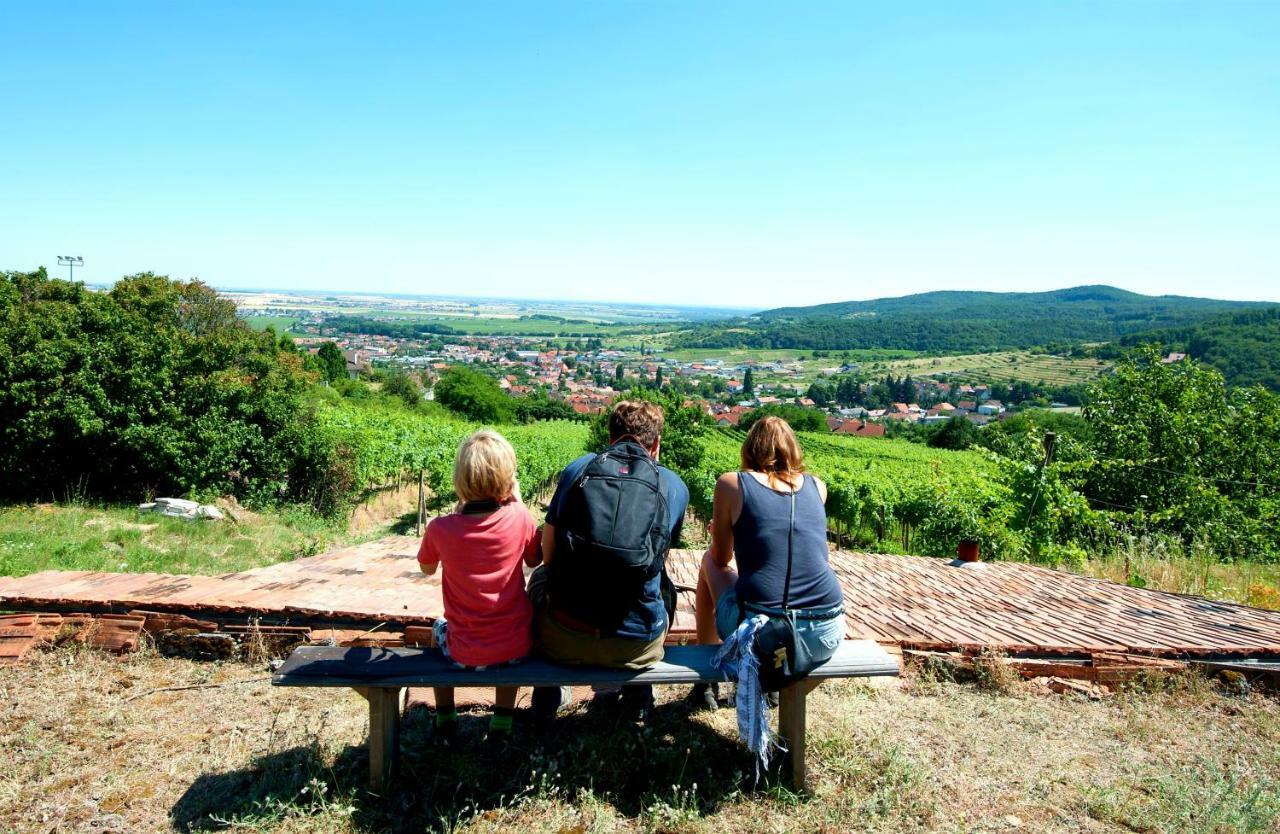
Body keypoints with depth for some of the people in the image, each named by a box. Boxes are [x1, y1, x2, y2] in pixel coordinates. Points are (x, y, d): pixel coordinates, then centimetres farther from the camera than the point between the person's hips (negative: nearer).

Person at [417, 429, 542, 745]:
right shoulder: (519, 517, -16)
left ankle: (445, 720, 40)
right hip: (516, 646, 1)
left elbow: (427, 568, 6)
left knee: (439, 627, 34)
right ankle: (502, 722, 36)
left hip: (465, 654, 0)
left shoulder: (440, 528, -17)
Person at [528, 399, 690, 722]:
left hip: (563, 641, 0)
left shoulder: (577, 469, 0)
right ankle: (636, 697, 44)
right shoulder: (675, 487, 1)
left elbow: (547, 555, 7)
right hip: (638, 647, 0)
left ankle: (546, 698, 43)